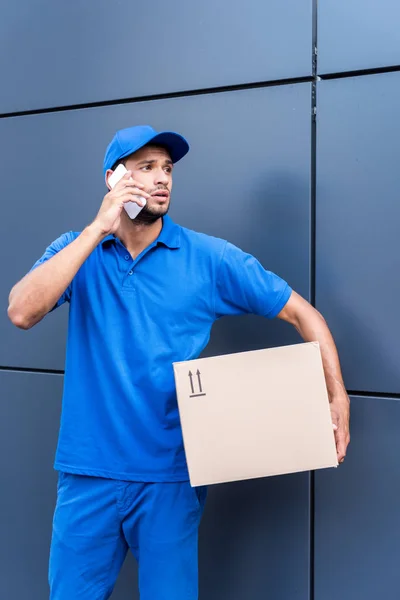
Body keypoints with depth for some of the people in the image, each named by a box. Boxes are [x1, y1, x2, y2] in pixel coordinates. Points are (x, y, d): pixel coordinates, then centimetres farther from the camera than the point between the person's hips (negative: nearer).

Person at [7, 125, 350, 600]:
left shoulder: (209, 258, -3)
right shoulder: (77, 250, 1)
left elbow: (301, 313, 1)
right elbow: (21, 312, -17)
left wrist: (338, 398, -11)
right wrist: (99, 229, -19)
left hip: (171, 476, -1)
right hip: (87, 472, 1)